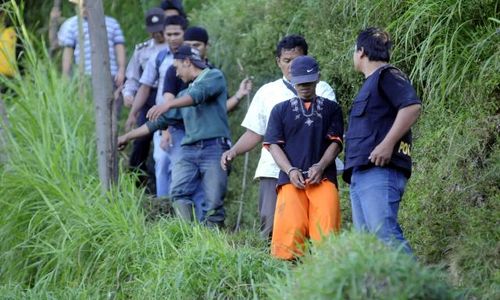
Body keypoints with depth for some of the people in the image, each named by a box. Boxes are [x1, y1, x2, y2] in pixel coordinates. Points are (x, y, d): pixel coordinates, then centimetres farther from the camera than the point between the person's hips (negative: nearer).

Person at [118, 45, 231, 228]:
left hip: (214, 148, -5)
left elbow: (200, 94, -12)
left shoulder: (215, 77, 9)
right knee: (179, 193, -19)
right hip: (189, 150, 5)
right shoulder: (184, 94, 29)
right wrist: (127, 137, 32)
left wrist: (168, 104, -25)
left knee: (213, 203, -12)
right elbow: (160, 121, 32)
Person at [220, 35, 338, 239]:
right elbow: (255, 133, 18)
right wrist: (234, 151, -1)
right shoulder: (266, 92, 18)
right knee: (271, 227, -9)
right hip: (273, 171, 2)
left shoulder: (322, 90, 10)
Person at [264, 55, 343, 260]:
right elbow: (273, 145, 11)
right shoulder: (281, 110, 20)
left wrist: (320, 167, -9)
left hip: (323, 178, 0)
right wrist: (290, 170, -7)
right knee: (290, 228, -21)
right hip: (291, 179, 0)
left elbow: (336, 143, 10)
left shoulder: (331, 109, 19)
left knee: (326, 230, -22)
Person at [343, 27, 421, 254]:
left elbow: (412, 107, -16)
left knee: (384, 234, -22)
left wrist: (387, 144, -21)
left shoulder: (388, 76, 0)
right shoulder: (370, 83, 29)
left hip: (380, 171, -10)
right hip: (360, 174, 10)